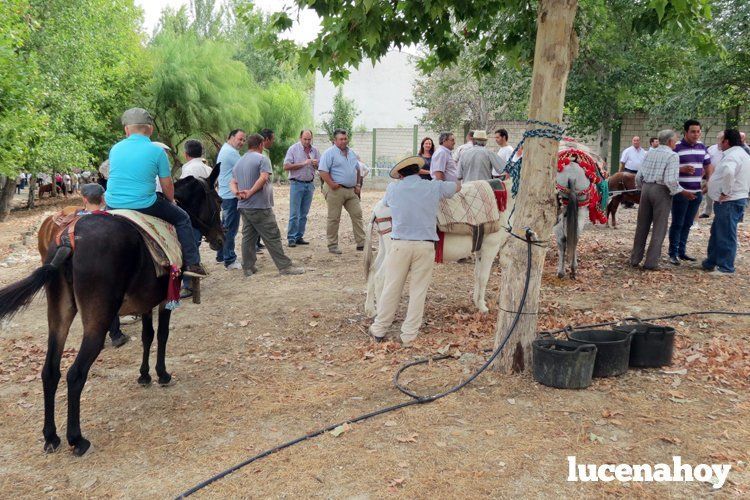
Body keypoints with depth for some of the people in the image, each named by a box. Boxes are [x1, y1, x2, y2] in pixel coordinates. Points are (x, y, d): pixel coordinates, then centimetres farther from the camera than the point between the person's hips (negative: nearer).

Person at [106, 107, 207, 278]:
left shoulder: (115, 148, 7)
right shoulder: (157, 151, -6)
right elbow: (167, 186, -1)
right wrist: (171, 201, 19)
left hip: (112, 205, 4)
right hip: (144, 205, -4)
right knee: (182, 218, 15)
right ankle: (192, 263, 12)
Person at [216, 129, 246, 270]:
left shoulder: (224, 150, 19)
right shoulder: (231, 152, -15)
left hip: (224, 194, 11)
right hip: (232, 195, -11)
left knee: (225, 227, 18)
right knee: (231, 229, -7)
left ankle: (221, 256, 27)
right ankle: (230, 261, -4)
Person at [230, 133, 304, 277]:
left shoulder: (238, 163, 18)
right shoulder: (262, 159, -8)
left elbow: (233, 183, 13)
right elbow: (263, 178, -22)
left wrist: (237, 192, -5)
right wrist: (250, 192, -17)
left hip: (243, 207, 8)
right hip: (260, 206, -8)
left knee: (248, 237, 12)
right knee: (273, 237, -4)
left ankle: (248, 268, 15)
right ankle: (285, 266, -2)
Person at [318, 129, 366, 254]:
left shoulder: (352, 153, 16)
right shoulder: (329, 153, -7)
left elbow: (357, 170, 26)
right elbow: (322, 171, -15)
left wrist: (358, 185, 15)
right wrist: (332, 184, -20)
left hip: (351, 190, 7)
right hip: (335, 191, -7)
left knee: (357, 214, 4)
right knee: (334, 218, -1)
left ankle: (361, 243, 10)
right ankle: (332, 245, 8)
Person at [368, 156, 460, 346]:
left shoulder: (392, 188, 4)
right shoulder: (434, 187, 4)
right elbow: (457, 186, 23)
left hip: (400, 244, 1)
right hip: (425, 245, 0)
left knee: (391, 288, 10)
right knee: (418, 291, 7)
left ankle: (379, 329, 21)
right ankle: (409, 335, 12)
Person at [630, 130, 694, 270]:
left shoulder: (650, 153, 9)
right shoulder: (672, 156, -10)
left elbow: (639, 176, 9)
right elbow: (670, 180, -19)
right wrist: (683, 192, -7)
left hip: (646, 188, 6)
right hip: (661, 191, -5)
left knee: (642, 226, 13)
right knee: (659, 228, 3)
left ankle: (635, 259, 18)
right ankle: (651, 262, 4)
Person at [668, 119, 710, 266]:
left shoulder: (702, 147, 9)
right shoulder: (676, 147, -10)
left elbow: (708, 165, 20)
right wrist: (682, 169, -25)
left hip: (697, 192, 6)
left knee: (687, 224, 12)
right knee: (677, 224, 1)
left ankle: (682, 251, 22)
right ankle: (673, 253, 9)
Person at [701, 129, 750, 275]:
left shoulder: (732, 155, -19)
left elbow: (729, 172, -40)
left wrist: (726, 192, -27)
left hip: (729, 202, -11)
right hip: (729, 201, 11)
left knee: (726, 236, -3)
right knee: (716, 233, 19)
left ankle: (725, 268, 5)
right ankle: (711, 262, 29)